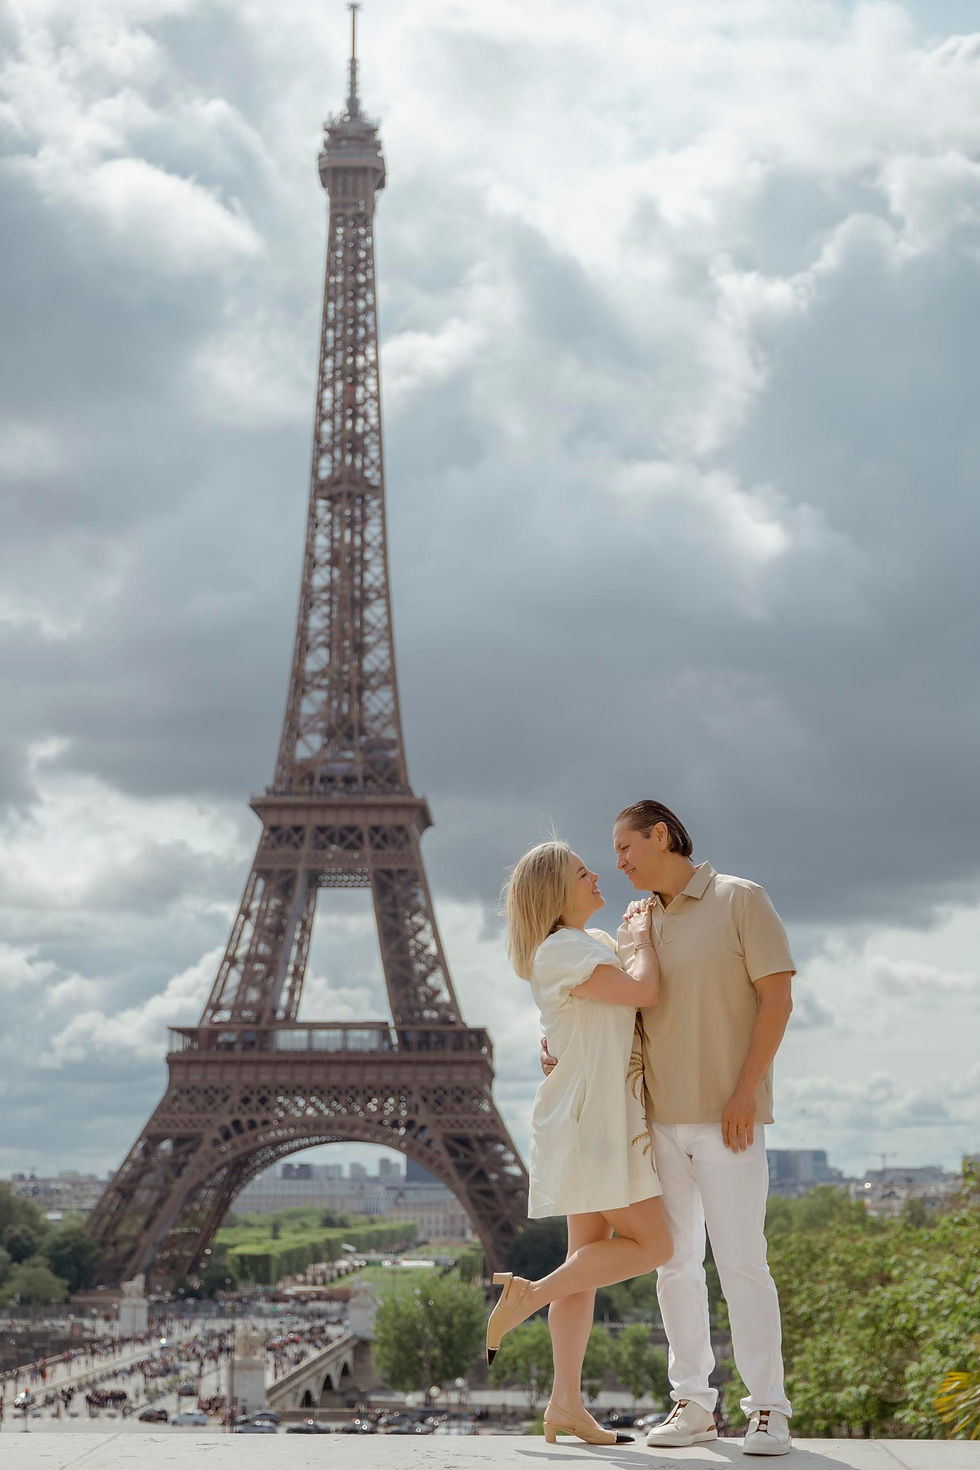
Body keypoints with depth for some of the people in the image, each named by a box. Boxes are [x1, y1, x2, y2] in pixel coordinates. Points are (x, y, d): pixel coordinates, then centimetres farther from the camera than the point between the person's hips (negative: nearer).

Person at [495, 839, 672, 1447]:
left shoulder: (596, 942, 18)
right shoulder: (560, 950, -13)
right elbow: (643, 991, -20)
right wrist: (642, 939, -3)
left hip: (608, 1119, 10)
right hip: (589, 1119, -10)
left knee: (591, 1257, 8)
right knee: (650, 1245, -10)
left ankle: (567, 1404, 8)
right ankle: (528, 1296, -7)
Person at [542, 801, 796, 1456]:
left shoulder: (741, 899, -4)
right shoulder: (635, 924, 13)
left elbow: (777, 998, -9)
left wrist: (745, 1091, -17)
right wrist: (563, 1050, -2)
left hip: (727, 1115, -6)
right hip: (659, 1118, 6)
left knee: (740, 1259, -9)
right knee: (675, 1260, 5)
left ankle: (768, 1408, -1)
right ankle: (692, 1403, 13)